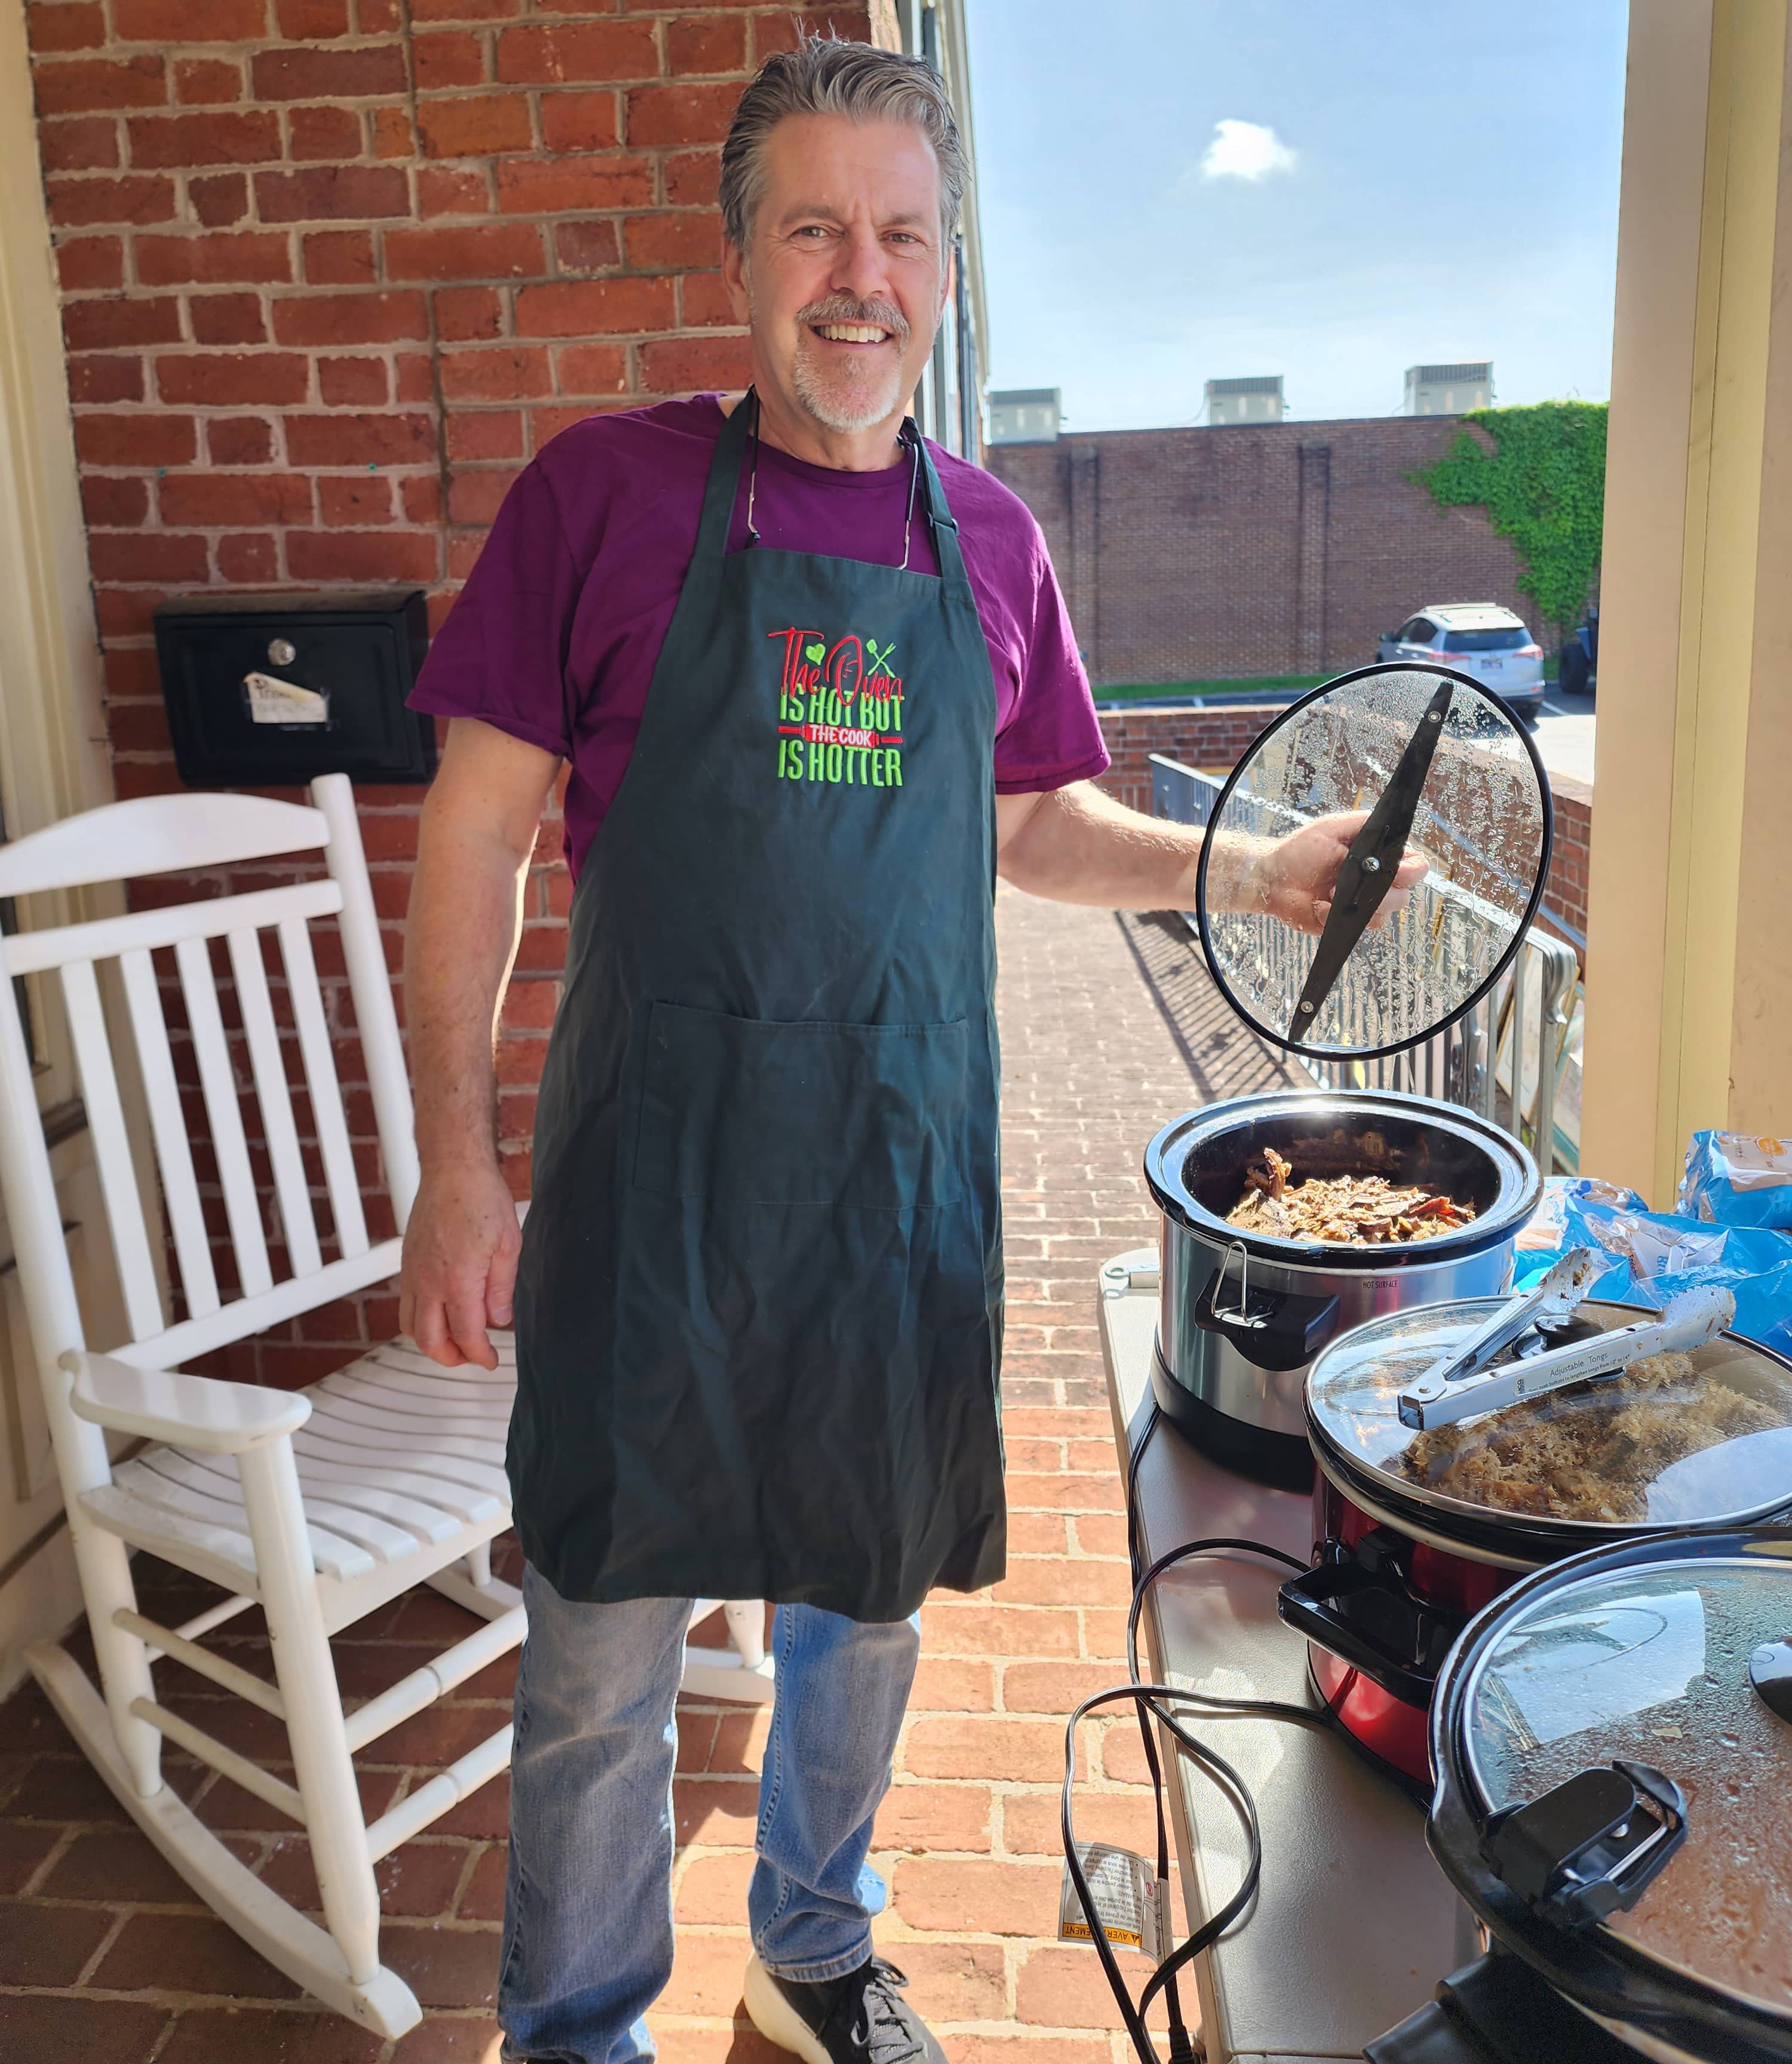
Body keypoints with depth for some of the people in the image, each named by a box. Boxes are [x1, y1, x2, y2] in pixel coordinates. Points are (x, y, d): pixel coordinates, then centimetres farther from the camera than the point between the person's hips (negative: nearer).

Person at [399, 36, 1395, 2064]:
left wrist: (1243, 869, 2)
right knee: (604, 1648, 8)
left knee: (865, 1607, 19)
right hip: (652, 1166, -3)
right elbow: (477, 828, -4)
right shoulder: (607, 491, -4)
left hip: (907, 1168, 4)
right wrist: (456, 1159, -8)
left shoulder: (988, 541, 6)